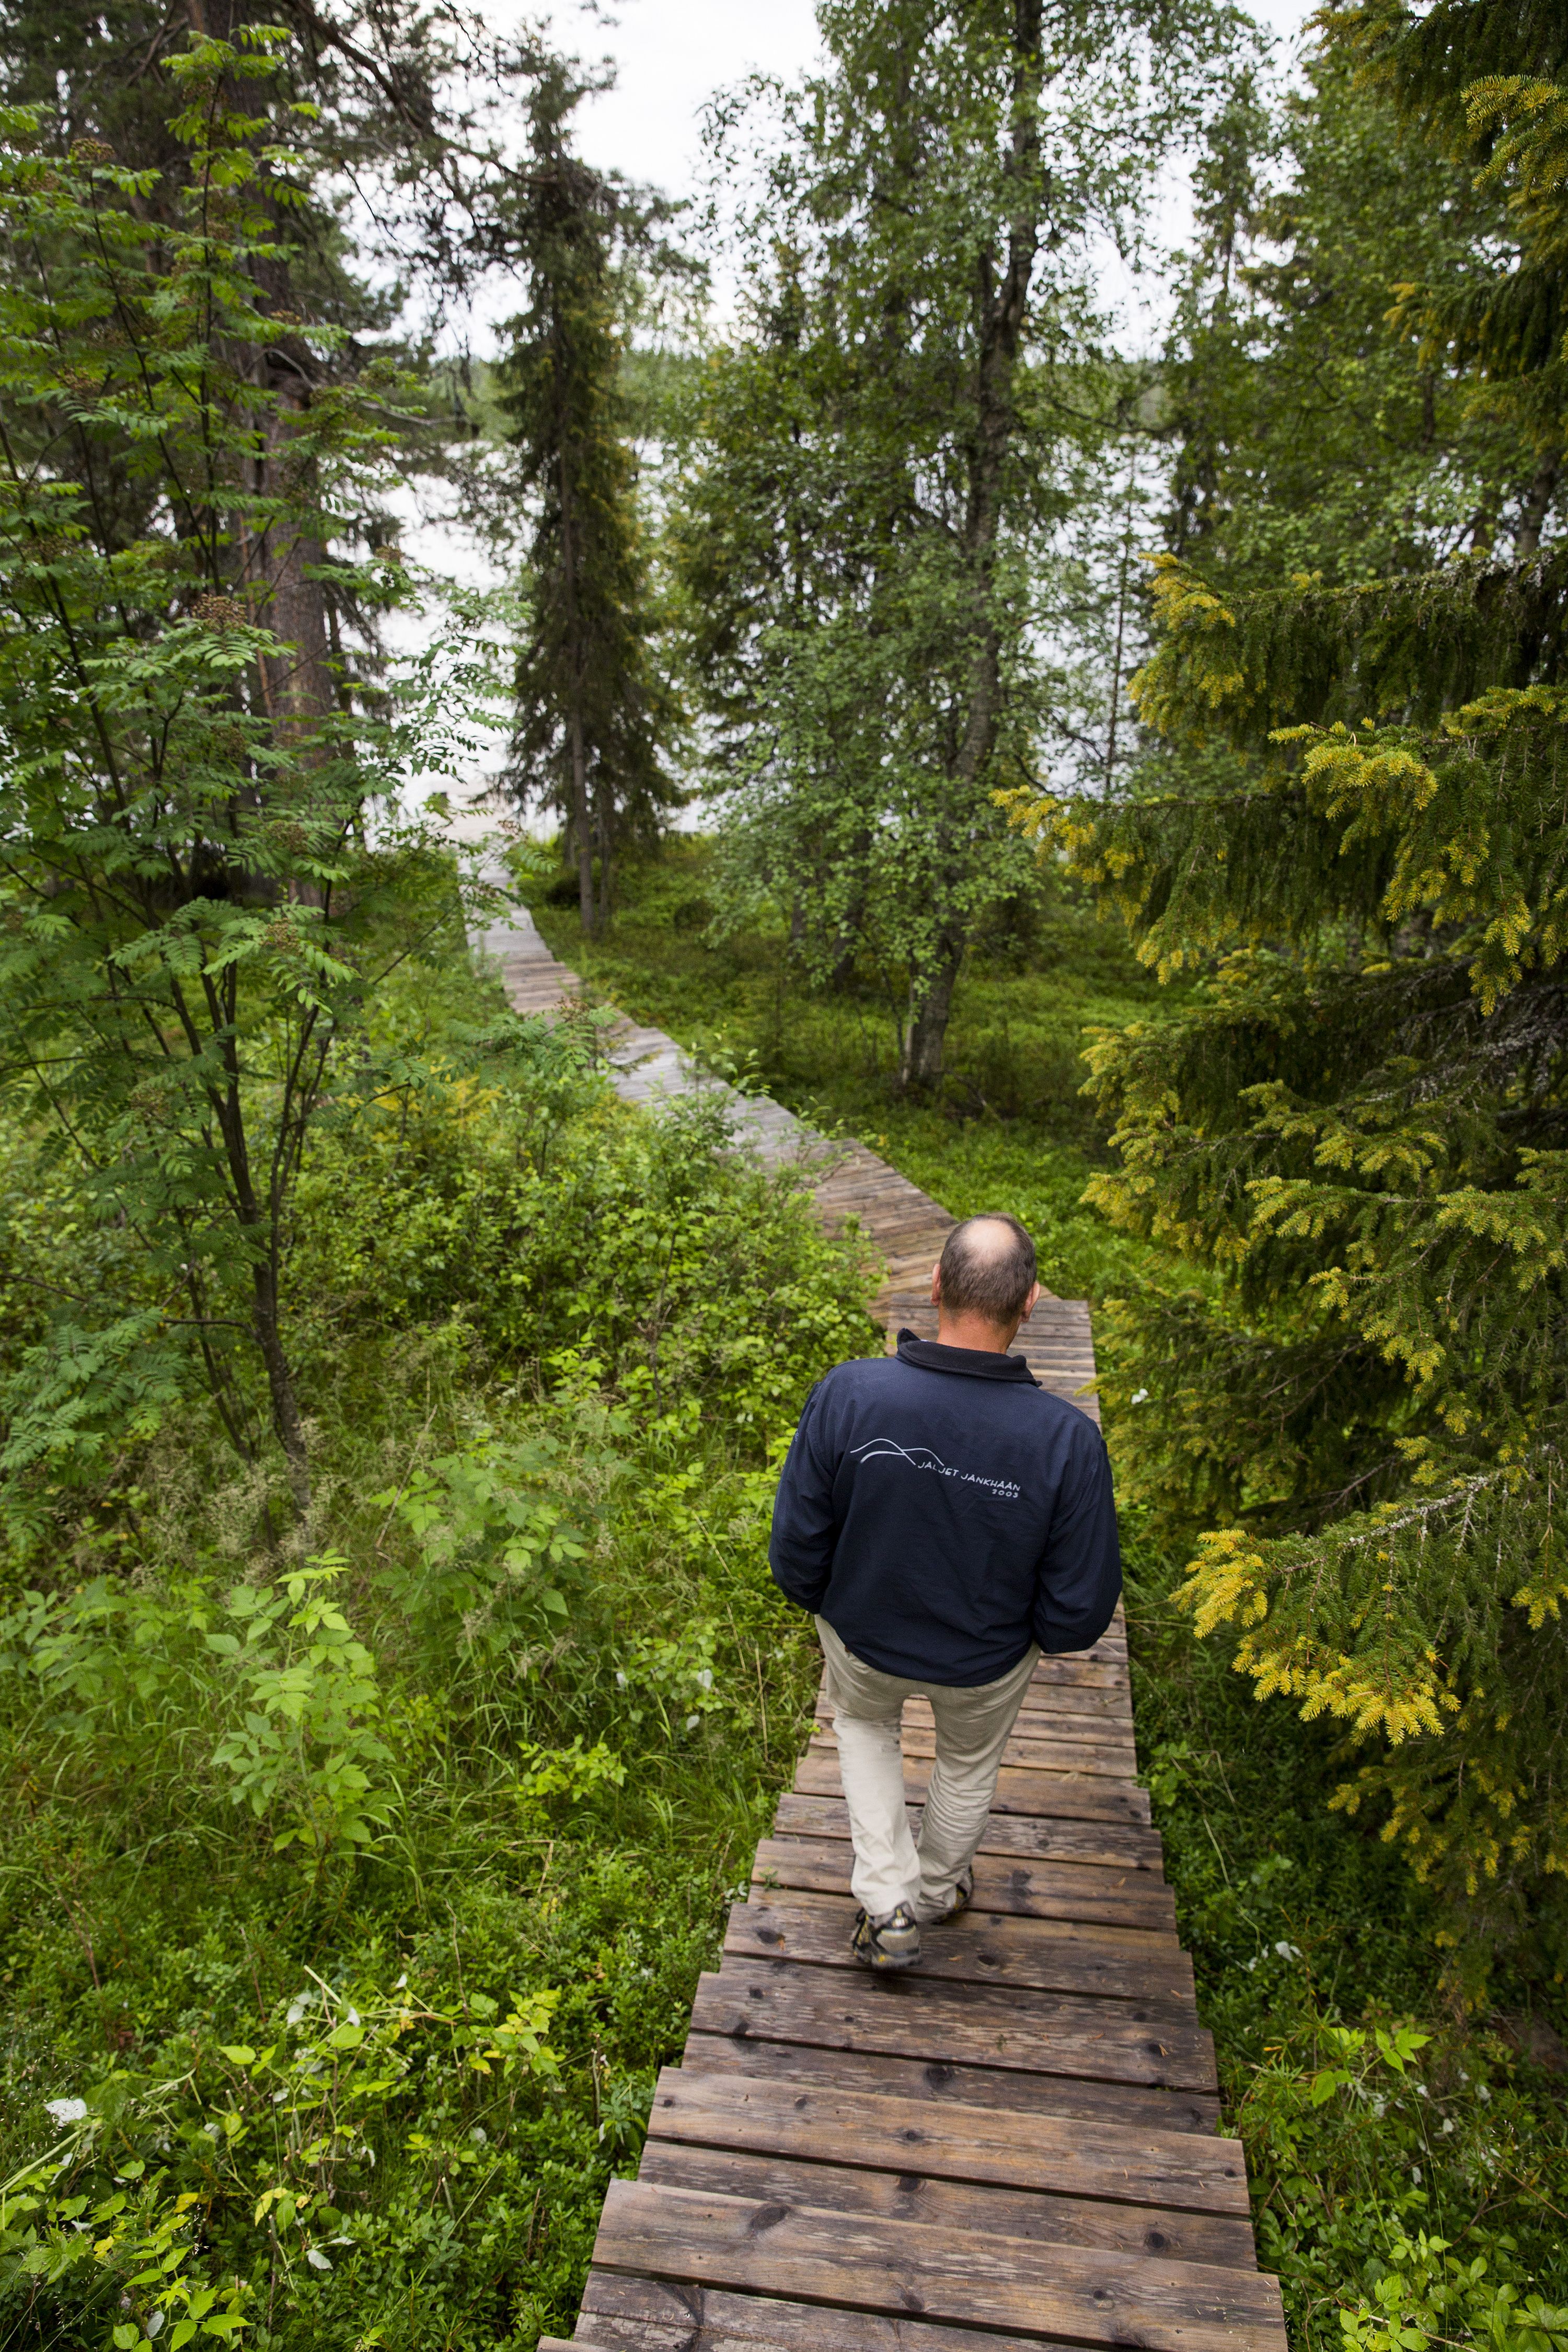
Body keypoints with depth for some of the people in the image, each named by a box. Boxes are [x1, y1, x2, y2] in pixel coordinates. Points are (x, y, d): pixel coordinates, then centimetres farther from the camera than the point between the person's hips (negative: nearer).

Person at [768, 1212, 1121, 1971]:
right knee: (968, 1763, 34)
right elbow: (1083, 1610, -20)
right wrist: (1042, 1631, 3)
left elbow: (796, 1549, -18)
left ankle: (886, 1905, 33)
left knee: (863, 1722, 36)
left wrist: (820, 1600, 5)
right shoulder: (1066, 1438, -32)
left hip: (864, 1636, 0)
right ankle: (939, 1891, 59)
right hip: (987, 1663, 0)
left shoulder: (846, 1394, -31)